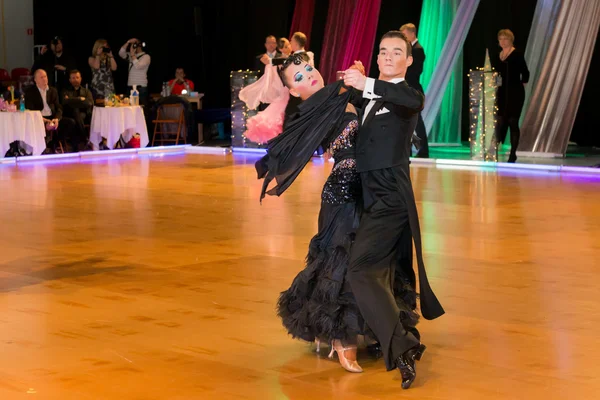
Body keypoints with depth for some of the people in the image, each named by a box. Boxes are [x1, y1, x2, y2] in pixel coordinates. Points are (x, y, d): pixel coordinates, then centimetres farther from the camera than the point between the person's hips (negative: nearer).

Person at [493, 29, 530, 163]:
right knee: (500, 121, 2)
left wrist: (521, 86, -3)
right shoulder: (498, 56, 12)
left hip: (515, 93, -5)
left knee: (513, 122, -1)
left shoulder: (517, 55, -5)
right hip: (502, 93, 5)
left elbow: (525, 73, -5)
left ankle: (513, 153, 6)